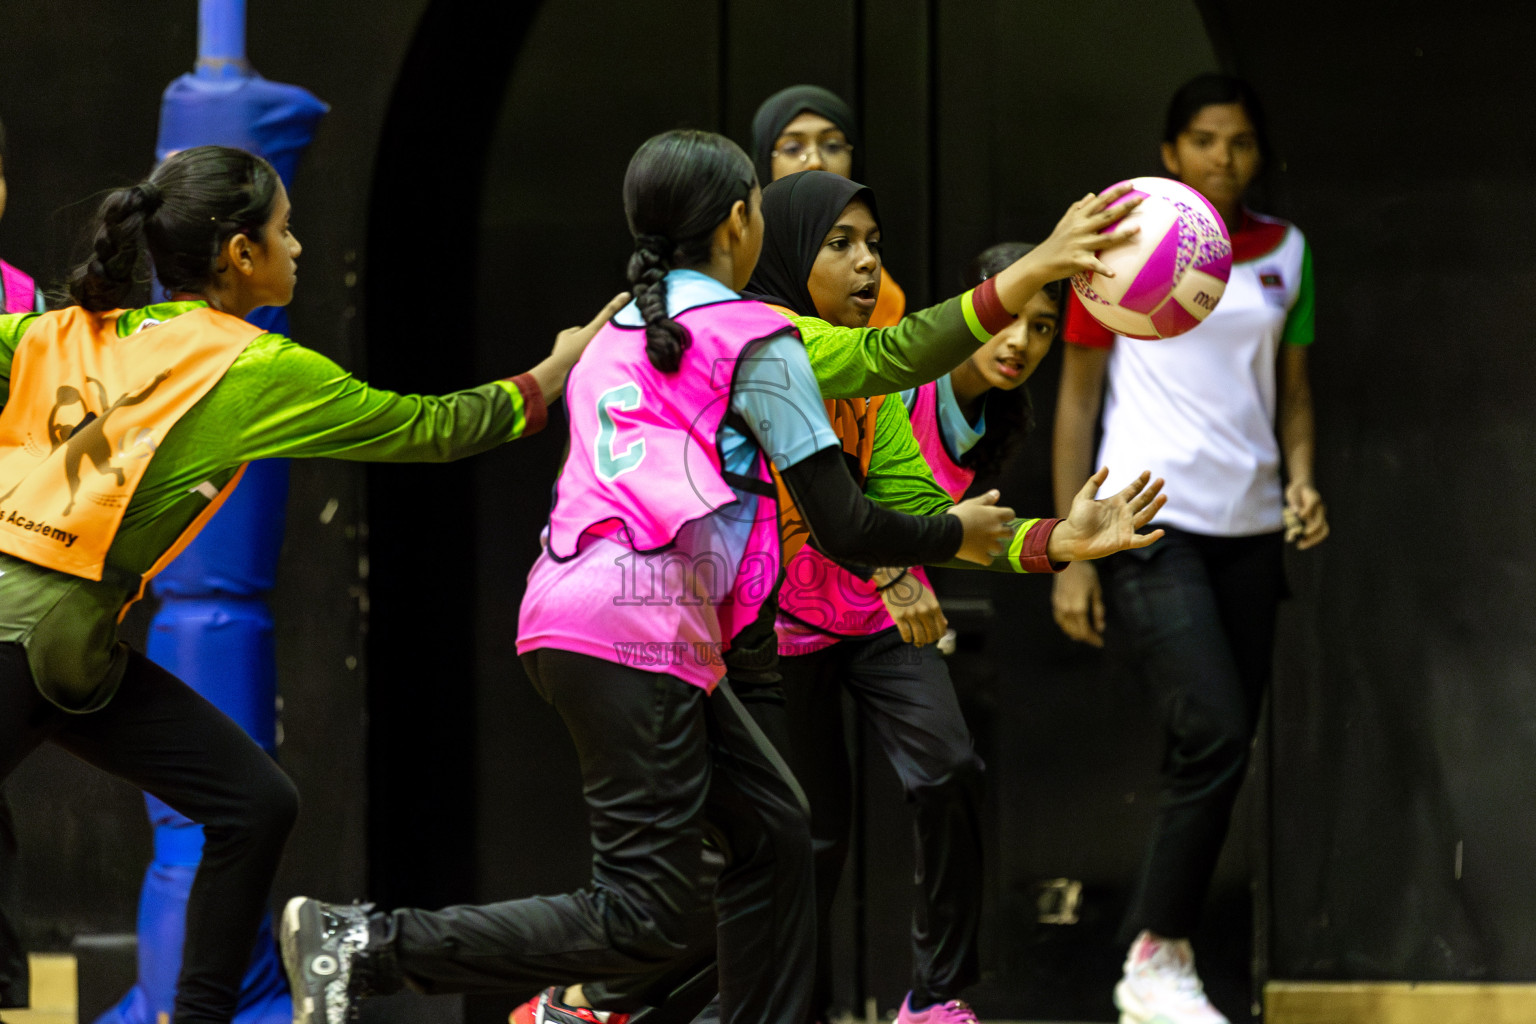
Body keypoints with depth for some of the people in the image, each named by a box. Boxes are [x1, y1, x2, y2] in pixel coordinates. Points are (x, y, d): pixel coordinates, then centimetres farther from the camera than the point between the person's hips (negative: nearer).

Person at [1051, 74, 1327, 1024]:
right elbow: (1078, 395, 0)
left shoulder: (1284, 252, 11)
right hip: (1149, 520, -5)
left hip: (1247, 528, 5)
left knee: (1225, 750, 2)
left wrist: (1302, 479, -1)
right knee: (1216, 735, -18)